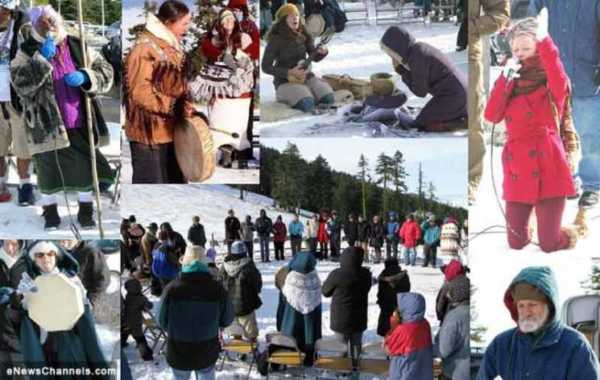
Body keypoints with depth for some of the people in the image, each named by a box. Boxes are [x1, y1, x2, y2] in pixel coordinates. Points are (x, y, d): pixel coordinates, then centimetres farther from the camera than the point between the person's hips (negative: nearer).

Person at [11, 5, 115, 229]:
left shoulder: (77, 47, 4)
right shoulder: (28, 51, -3)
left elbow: (105, 71, 4)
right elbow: (19, 83, -16)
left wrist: (85, 77, -16)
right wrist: (41, 59, -23)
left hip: (79, 124, 2)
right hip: (47, 125, -2)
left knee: (86, 166, 8)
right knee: (49, 169, 9)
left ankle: (85, 210, 25)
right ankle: (49, 211, 28)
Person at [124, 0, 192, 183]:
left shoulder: (172, 46, 12)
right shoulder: (145, 47, -18)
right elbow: (140, 92, -25)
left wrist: (184, 105, 5)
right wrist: (175, 106, -23)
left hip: (170, 128, 9)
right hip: (147, 131, -9)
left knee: (174, 179, 17)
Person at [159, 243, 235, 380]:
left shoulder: (171, 289, -20)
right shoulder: (217, 288, -19)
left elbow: (163, 321, -8)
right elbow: (227, 319, -5)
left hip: (178, 354, 0)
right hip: (207, 354, 0)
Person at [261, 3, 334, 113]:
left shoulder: (303, 35, 2)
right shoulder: (275, 40, -12)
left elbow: (315, 57, 4)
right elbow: (266, 67, -12)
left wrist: (322, 52, -20)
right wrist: (289, 72, -22)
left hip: (307, 77, 5)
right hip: (286, 81, -5)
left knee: (328, 99, -18)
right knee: (307, 105, -30)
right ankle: (286, 98, 1)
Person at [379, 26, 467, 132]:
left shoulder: (417, 58, -19)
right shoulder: (420, 48, 9)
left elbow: (420, 91, -12)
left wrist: (403, 72, -3)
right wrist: (400, 69, 5)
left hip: (452, 96, -10)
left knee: (422, 125, -4)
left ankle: (463, 122, -7)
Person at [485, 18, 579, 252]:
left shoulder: (554, 83, 2)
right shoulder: (510, 84, 13)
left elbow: (560, 84, -24)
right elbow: (492, 116, -2)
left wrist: (545, 41, -29)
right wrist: (505, 78, -8)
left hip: (548, 166, -3)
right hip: (518, 169, 3)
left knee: (549, 244, -4)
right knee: (515, 242, 4)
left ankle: (568, 237, 30)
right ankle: (526, 230, 39)